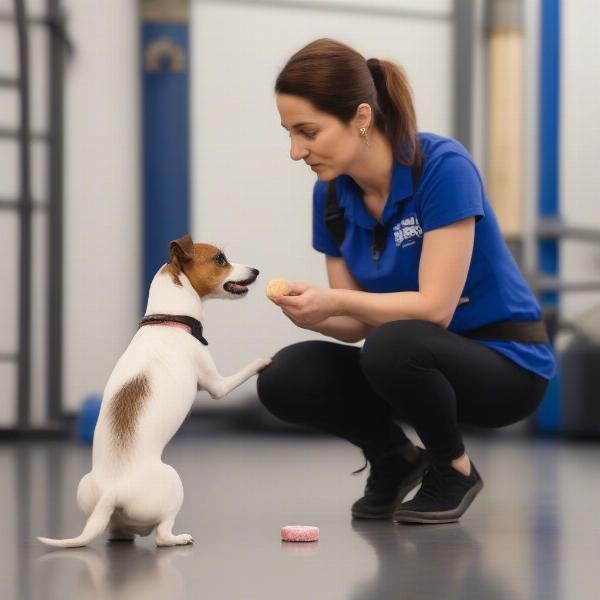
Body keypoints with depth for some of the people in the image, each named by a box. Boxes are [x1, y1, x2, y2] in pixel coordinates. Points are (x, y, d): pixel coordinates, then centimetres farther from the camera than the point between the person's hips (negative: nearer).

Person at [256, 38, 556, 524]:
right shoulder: (332, 194, -3)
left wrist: (337, 301, -31)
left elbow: (435, 307, -25)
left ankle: (454, 468, -7)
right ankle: (395, 460, 9)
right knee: (284, 379, -17)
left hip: (503, 360, -6)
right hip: (421, 360, 6)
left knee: (392, 346, -36)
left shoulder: (442, 167, -23)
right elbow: (358, 323, 0)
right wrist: (312, 312, -21)